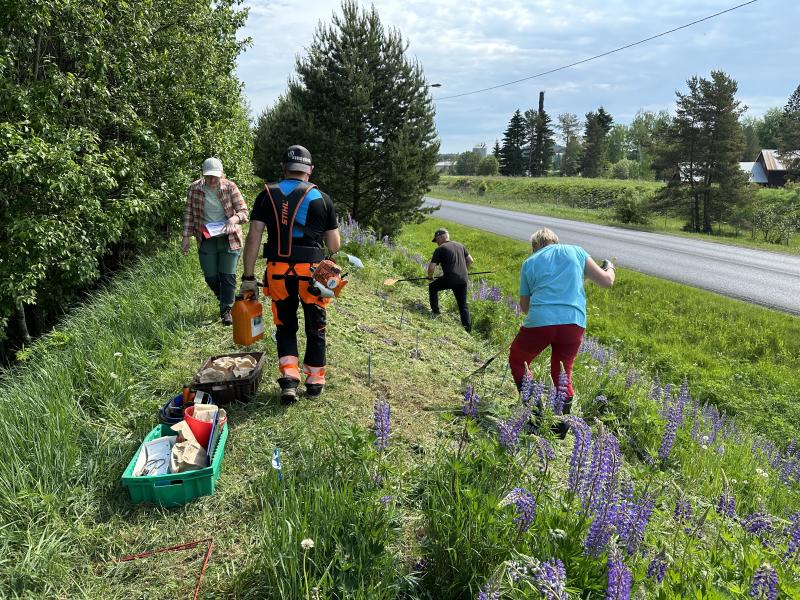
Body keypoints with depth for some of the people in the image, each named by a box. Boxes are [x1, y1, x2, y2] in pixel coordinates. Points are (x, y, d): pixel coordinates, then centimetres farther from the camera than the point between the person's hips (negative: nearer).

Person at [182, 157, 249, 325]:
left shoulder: (230, 187, -7)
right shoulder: (194, 188, -3)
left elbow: (243, 211, -8)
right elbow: (189, 214, 5)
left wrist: (234, 218, -30)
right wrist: (187, 237, 1)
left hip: (229, 239, -2)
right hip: (206, 240, 2)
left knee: (227, 275, -3)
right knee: (211, 277, 8)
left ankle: (227, 310, 11)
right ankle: (225, 300, 36)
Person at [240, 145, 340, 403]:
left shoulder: (268, 195, 3)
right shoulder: (321, 198, 2)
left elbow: (253, 238, -3)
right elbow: (334, 245, 2)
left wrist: (248, 278, 0)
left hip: (278, 273, 1)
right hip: (312, 272, -1)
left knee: (285, 327, 17)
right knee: (315, 328, 16)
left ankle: (289, 376, 3)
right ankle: (315, 380, 26)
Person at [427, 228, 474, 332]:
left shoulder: (440, 249, -1)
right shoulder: (460, 246, 16)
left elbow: (431, 267, -6)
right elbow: (470, 260, 19)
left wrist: (430, 276, 13)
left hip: (449, 279, -5)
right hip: (463, 280, 5)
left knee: (432, 287, 22)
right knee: (463, 305, 14)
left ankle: (435, 311, 21)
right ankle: (468, 327, 9)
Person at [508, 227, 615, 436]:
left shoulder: (529, 262, 14)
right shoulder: (575, 252, 14)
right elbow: (607, 281, 14)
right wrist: (610, 268, 36)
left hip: (539, 322, -1)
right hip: (574, 323, 2)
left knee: (516, 360, 23)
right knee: (562, 375, 19)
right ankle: (561, 429, 19)